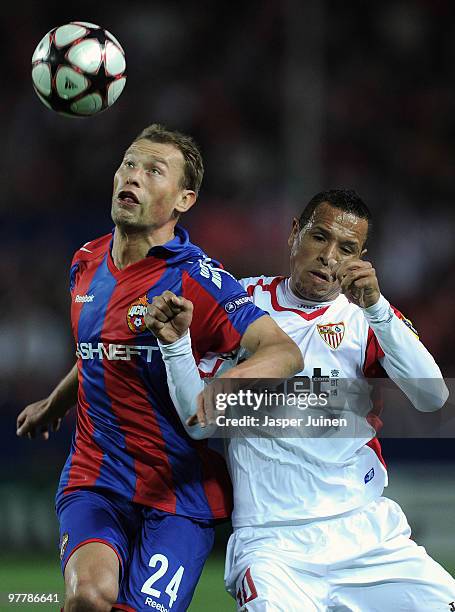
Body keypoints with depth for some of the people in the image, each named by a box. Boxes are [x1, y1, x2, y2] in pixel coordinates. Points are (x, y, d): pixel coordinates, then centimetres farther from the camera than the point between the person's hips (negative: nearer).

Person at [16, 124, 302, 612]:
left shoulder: (195, 279, -11)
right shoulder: (86, 264, 10)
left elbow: (284, 352, -23)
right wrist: (55, 402, 45)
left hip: (178, 493, -3)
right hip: (94, 479, 4)